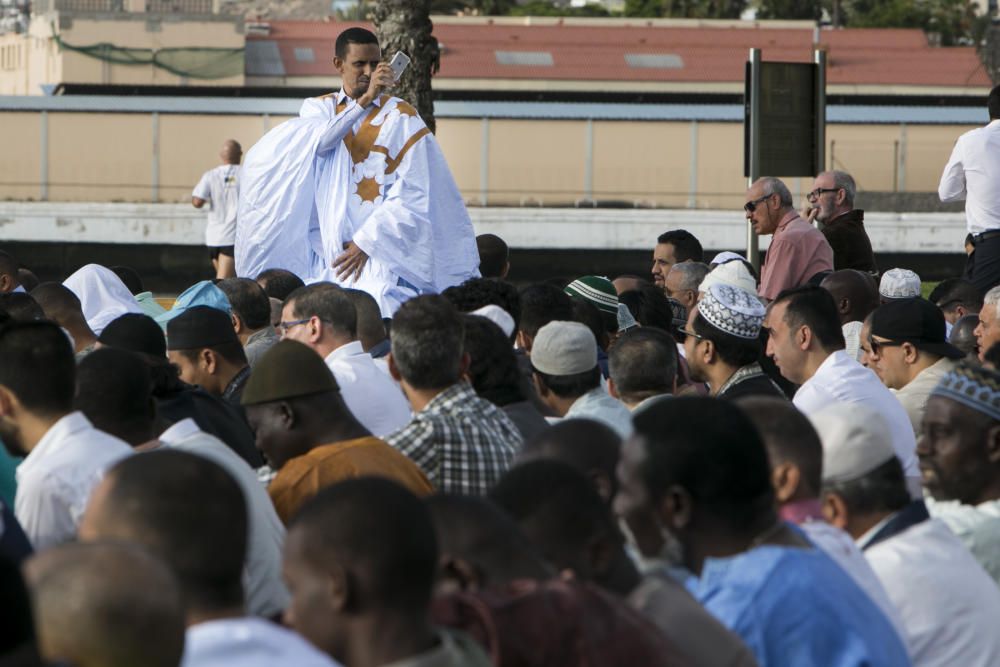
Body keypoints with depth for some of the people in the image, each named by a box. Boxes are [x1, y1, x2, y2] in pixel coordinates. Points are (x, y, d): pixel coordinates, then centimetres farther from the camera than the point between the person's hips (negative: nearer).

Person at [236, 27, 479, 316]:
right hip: (326, 258, 3)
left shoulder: (400, 117, 3)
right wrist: (364, 100, -22)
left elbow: (413, 193, -4)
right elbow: (318, 142, -12)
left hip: (381, 254, -3)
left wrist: (366, 242, -9)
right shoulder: (317, 109, 12)